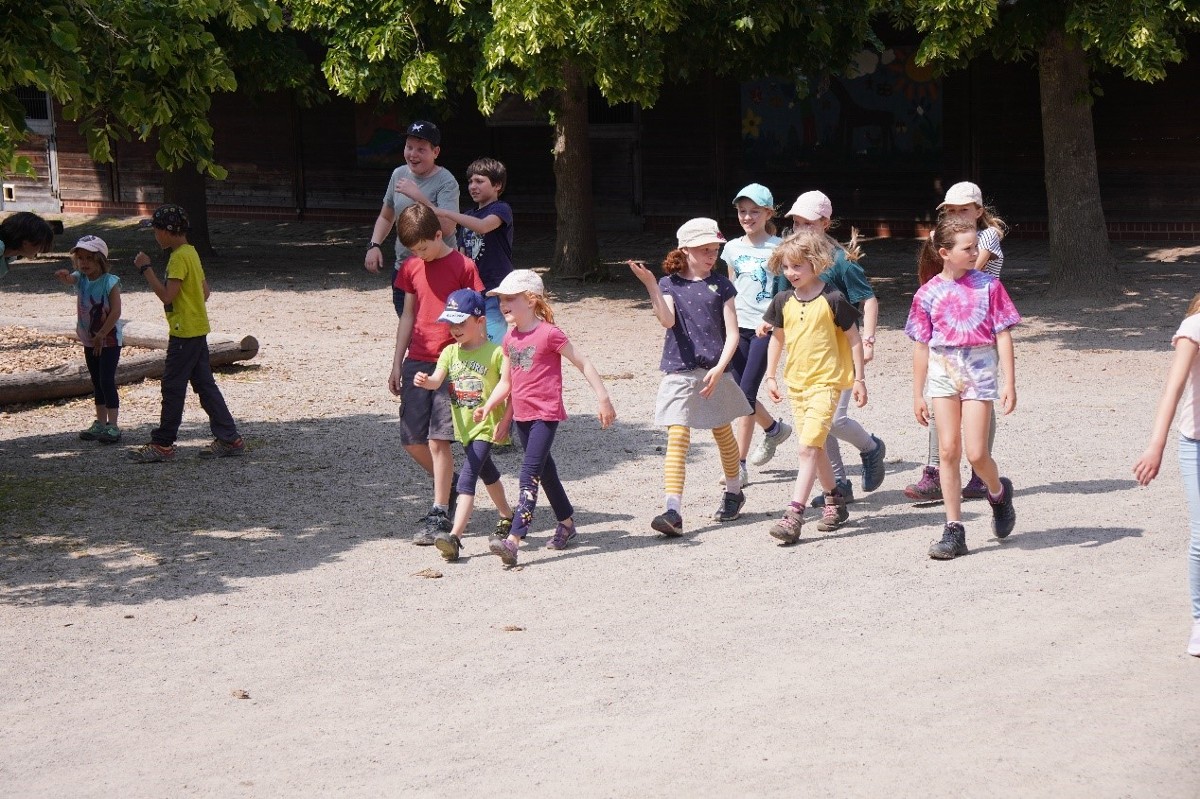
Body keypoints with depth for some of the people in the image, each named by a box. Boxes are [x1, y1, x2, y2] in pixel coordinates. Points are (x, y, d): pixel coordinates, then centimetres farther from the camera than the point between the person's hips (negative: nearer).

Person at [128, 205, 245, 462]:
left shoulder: (179, 257, -16)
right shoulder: (191, 253, 14)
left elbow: (167, 295, -22)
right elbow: (205, 291, 19)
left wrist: (146, 269, -17)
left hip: (185, 332, -10)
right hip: (197, 330, 10)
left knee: (172, 386, -4)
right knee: (205, 385, 10)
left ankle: (163, 444, 1)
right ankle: (229, 438, 10)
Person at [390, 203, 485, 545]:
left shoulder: (462, 266, -6)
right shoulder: (411, 267, 9)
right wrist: (397, 364, 14)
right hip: (416, 362, 5)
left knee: (438, 439, -9)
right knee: (412, 440, 4)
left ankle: (439, 514, -3)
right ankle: (450, 487, 29)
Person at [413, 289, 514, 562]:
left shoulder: (495, 353, -13)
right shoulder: (450, 352, 2)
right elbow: (437, 380, -12)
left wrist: (504, 420, -15)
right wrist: (425, 381, -34)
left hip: (486, 426, -7)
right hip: (464, 426, 7)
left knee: (467, 478, -19)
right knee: (487, 473, 25)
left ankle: (455, 536, -28)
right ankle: (507, 517, 47)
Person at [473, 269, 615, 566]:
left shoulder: (548, 334, -11)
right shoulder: (510, 339, 10)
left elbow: (583, 364, -8)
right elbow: (505, 382, 14)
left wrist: (603, 399, -10)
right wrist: (488, 406, -3)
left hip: (546, 414, -8)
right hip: (522, 415, 8)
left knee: (530, 474, -16)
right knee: (544, 470, 18)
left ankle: (513, 540, -25)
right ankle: (567, 522, 35)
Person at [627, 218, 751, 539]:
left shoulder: (720, 286, 2)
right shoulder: (669, 284, 3)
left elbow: (732, 334, -1)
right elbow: (667, 320, -15)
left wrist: (719, 369, -14)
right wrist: (650, 285, -26)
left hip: (714, 372, 1)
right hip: (679, 372, -1)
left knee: (723, 435, 16)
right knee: (677, 439, -11)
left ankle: (733, 492, 38)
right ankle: (673, 512, -18)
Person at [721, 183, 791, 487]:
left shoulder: (778, 248, -3)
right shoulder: (732, 248, 10)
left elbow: (787, 290, -2)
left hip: (765, 327, -5)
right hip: (738, 326, 5)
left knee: (746, 393, -10)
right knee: (740, 393, 8)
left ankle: (739, 464, -7)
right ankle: (774, 428, 39)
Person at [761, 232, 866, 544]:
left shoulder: (833, 300, -10)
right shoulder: (783, 302, 6)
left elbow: (854, 339, -4)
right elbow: (777, 339, 19)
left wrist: (859, 379, -3)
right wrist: (770, 377, 15)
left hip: (826, 382, -6)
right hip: (796, 383, 6)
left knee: (809, 447, -15)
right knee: (815, 446, 15)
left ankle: (794, 515, -21)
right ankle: (834, 502, 31)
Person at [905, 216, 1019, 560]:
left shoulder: (988, 285, 0)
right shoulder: (929, 293, 3)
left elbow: (1003, 336, 1)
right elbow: (921, 346, 8)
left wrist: (1009, 383, -4)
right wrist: (918, 395, 8)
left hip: (980, 367, -1)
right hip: (943, 371, 1)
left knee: (975, 453, -7)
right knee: (948, 450, -1)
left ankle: (999, 492, 27)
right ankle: (954, 531, 5)